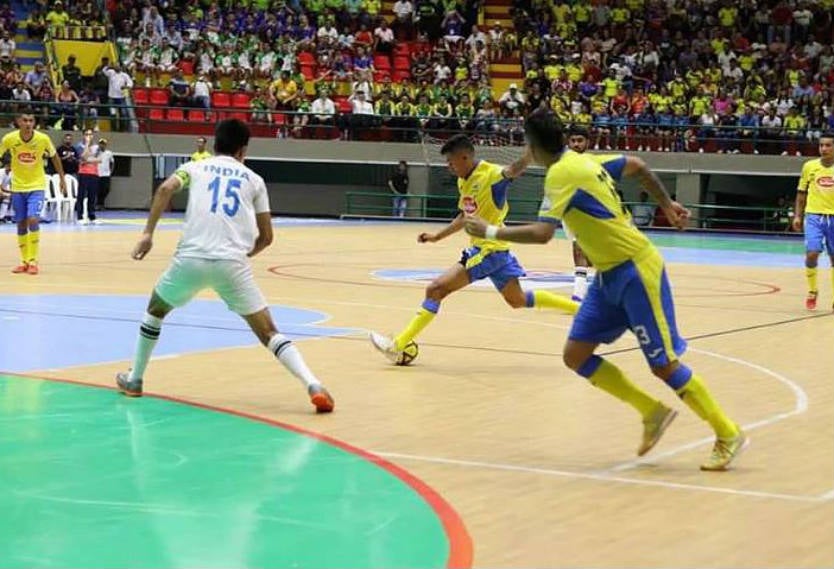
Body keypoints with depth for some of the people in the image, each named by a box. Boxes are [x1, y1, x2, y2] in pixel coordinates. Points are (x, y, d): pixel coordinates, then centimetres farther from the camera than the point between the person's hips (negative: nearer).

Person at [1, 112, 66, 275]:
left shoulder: (43, 139, -16)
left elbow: (54, 156, 4)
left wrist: (62, 178, 9)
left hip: (37, 186, -2)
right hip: (18, 187, 2)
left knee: (33, 220, -18)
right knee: (21, 224, 6)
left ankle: (33, 261, -8)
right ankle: (25, 261, 18)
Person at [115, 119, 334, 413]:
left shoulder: (195, 167, 18)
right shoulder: (254, 180, 19)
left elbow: (166, 189, -4)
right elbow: (266, 237, 19)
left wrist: (148, 234, -4)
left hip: (191, 259, 0)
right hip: (233, 263, 0)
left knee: (155, 310, 29)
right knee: (268, 332, 3)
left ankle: (134, 379, 36)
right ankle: (313, 385, -16)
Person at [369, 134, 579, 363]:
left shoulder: (492, 174, -18)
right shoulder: (464, 181, 8)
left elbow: (515, 169, -38)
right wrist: (437, 236, 22)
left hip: (490, 249, -10)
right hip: (481, 247, 10)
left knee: (436, 289, -12)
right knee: (518, 300, 21)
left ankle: (398, 346, -9)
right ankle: (580, 309, 29)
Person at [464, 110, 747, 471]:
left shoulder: (561, 173, -18)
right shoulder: (584, 160, 8)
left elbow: (541, 233, -28)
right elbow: (637, 166, 21)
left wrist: (490, 231, -17)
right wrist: (666, 205, 28)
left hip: (635, 271, -9)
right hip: (610, 276, 9)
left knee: (663, 364, -5)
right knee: (576, 355, 3)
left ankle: (728, 435, 6)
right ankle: (653, 413, 12)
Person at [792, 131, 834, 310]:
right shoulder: (809, 166, 2)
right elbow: (801, 193, 10)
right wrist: (798, 216, 4)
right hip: (814, 216, 0)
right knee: (811, 254, -14)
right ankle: (812, 292, 7)